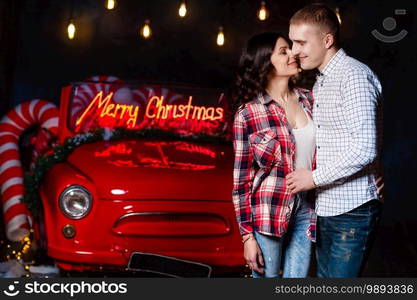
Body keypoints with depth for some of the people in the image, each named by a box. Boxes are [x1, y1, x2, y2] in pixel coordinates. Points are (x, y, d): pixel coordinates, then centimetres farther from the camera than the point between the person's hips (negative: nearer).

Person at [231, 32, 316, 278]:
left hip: (305, 209, 4)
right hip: (268, 212, -4)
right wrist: (247, 236, -8)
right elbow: (241, 178, -5)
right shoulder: (248, 113, -7)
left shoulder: (309, 100, 6)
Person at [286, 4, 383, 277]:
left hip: (352, 210, -9)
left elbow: (365, 149, -21)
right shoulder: (321, 82, 17)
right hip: (326, 209, 9)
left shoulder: (354, 75, -13)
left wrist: (314, 177, -14)